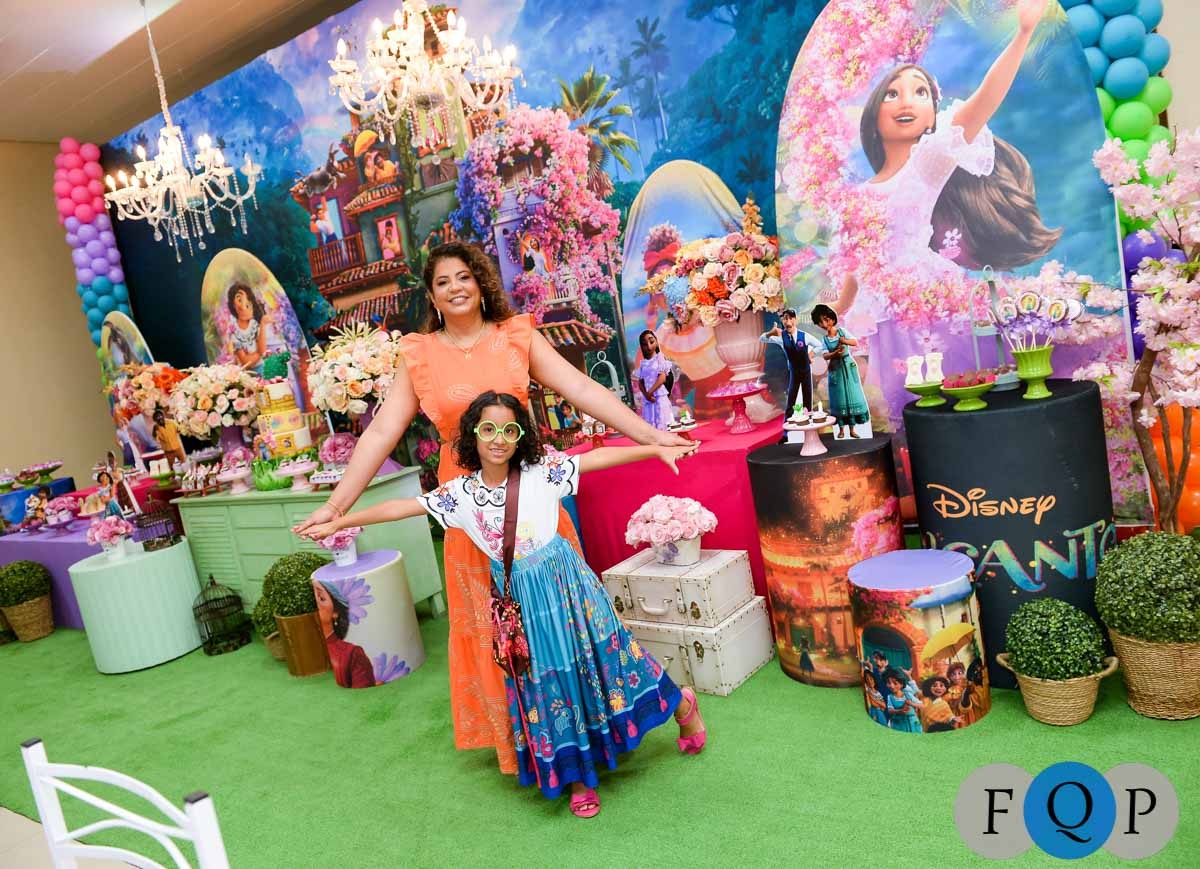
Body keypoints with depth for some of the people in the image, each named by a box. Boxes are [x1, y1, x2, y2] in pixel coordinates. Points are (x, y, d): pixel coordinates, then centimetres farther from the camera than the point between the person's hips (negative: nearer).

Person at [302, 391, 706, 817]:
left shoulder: (541, 471, -10)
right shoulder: (460, 493, -3)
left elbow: (597, 457, -12)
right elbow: (402, 506, -1)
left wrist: (656, 448, -16)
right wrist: (338, 522, 2)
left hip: (564, 582, -2)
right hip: (518, 599, 3)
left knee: (594, 654, 9)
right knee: (544, 679, 10)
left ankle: (681, 704, 35)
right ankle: (578, 775, 28)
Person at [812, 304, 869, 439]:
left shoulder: (842, 331, -2)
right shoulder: (824, 339, -1)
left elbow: (855, 342, -7)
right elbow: (825, 356, -11)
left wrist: (845, 341, -26)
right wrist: (835, 353, -30)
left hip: (848, 367, 0)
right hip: (835, 369, 0)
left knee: (851, 395, -1)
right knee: (839, 398, 1)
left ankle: (852, 428, 5)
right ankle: (841, 428, 9)